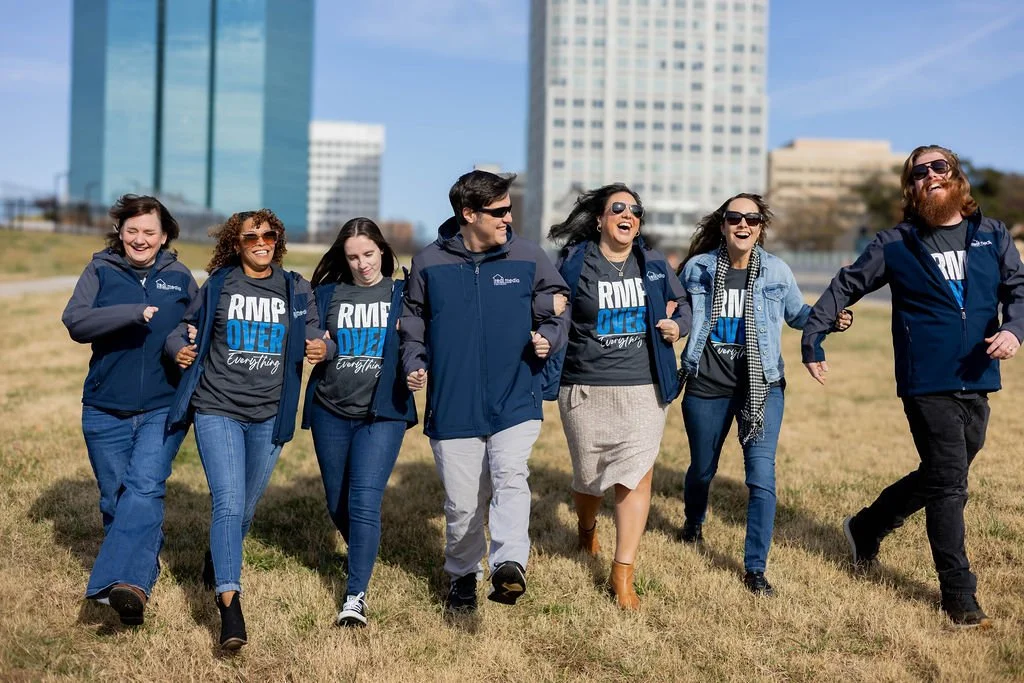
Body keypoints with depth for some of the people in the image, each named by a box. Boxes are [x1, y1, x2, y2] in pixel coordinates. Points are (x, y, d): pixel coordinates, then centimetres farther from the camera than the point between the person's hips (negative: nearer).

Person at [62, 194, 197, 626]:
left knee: (144, 489, -18)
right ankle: (143, 567, 27)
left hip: (164, 408, -1)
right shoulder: (100, 272, 4)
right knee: (114, 498, 8)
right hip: (106, 409, 1)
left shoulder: (180, 278, 8)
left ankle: (126, 583, -31)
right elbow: (75, 322, -12)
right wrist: (134, 312, -24)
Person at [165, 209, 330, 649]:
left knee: (245, 506, 17)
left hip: (269, 417, 3)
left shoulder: (296, 291, 5)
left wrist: (323, 348, -13)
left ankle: (217, 562, 46)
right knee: (229, 503, -17)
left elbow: (315, 339, 9)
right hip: (217, 410, -3)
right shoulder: (217, 286, 1)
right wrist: (180, 348, -10)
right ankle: (230, 605, -20)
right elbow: (184, 329, 11)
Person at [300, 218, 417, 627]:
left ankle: (356, 594, -8)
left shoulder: (403, 295, 3)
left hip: (382, 413, -3)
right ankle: (362, 559, 41)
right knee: (337, 504, 13)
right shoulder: (327, 294, 7)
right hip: (330, 412, 3)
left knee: (364, 501, -14)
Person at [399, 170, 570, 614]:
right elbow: (412, 322, 12)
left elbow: (558, 309, 10)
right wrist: (414, 362, -4)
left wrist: (548, 337, -11)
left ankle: (509, 565, -31)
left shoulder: (527, 257, 0)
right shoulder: (429, 263, 1)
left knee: (511, 478, -23)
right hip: (453, 406, 1)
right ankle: (463, 575, 28)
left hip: (515, 400, 0)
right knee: (462, 503, 8)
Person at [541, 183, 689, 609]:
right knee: (589, 475, 10)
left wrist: (678, 325, -1)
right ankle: (586, 531, 46)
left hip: (643, 387, 2)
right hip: (585, 389, -1)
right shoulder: (574, 263, -2)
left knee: (637, 475, -6)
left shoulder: (653, 264, 6)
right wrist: (548, 379, -9)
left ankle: (622, 575, 2)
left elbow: (680, 302, 19)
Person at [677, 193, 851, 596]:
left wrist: (830, 319, -7)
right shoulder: (697, 269, -2)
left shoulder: (776, 272, -2)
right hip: (707, 385, 1)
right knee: (702, 468, 18)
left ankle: (755, 569, -1)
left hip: (762, 385, -1)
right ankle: (693, 525, 50)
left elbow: (798, 314, 12)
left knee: (762, 476, -11)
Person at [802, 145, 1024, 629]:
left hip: (976, 382, 4)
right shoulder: (896, 244, 0)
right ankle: (959, 597, 5)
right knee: (948, 484, -5)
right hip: (927, 384, -4)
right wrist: (812, 337, -1)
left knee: (938, 478, 16)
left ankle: (866, 528, 39)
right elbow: (845, 287, 7)